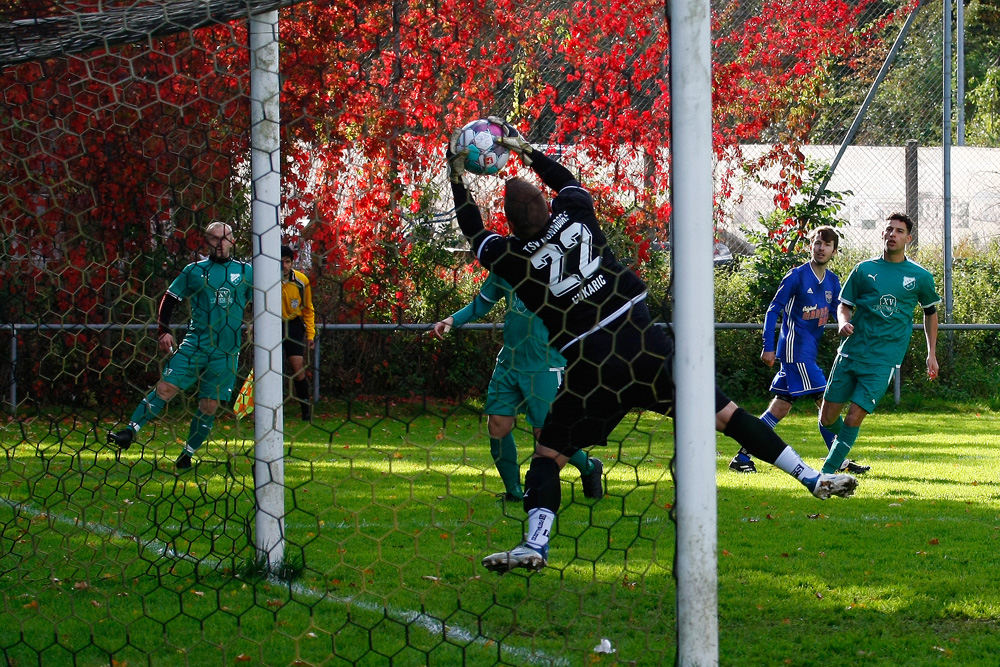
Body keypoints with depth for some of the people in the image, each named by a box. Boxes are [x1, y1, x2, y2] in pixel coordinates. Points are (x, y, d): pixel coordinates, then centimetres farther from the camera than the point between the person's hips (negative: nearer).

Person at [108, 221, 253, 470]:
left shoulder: (246, 272, 6)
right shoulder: (194, 271, 6)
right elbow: (169, 299, 10)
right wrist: (163, 331, -1)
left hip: (226, 352, 0)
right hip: (195, 344, 0)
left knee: (209, 406, 0)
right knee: (165, 388, -13)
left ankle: (187, 455, 12)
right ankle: (129, 433, -11)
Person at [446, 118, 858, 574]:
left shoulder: (512, 258, 0)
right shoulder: (575, 215, 5)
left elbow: (474, 232, 21)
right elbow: (568, 180, 30)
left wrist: (457, 178, 31)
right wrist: (526, 150, 38)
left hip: (589, 372, -2)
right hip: (646, 349, 2)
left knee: (547, 456, 7)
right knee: (725, 416, 8)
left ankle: (535, 543, -13)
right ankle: (811, 478, 7)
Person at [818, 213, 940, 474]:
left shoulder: (920, 276, 5)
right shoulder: (863, 270, 6)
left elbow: (930, 312, 19)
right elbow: (844, 305, 11)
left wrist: (932, 353, 16)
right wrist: (843, 322, -12)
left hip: (883, 361, -2)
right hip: (851, 353, 2)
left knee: (853, 418, -14)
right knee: (828, 418, 1)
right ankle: (840, 457, 32)